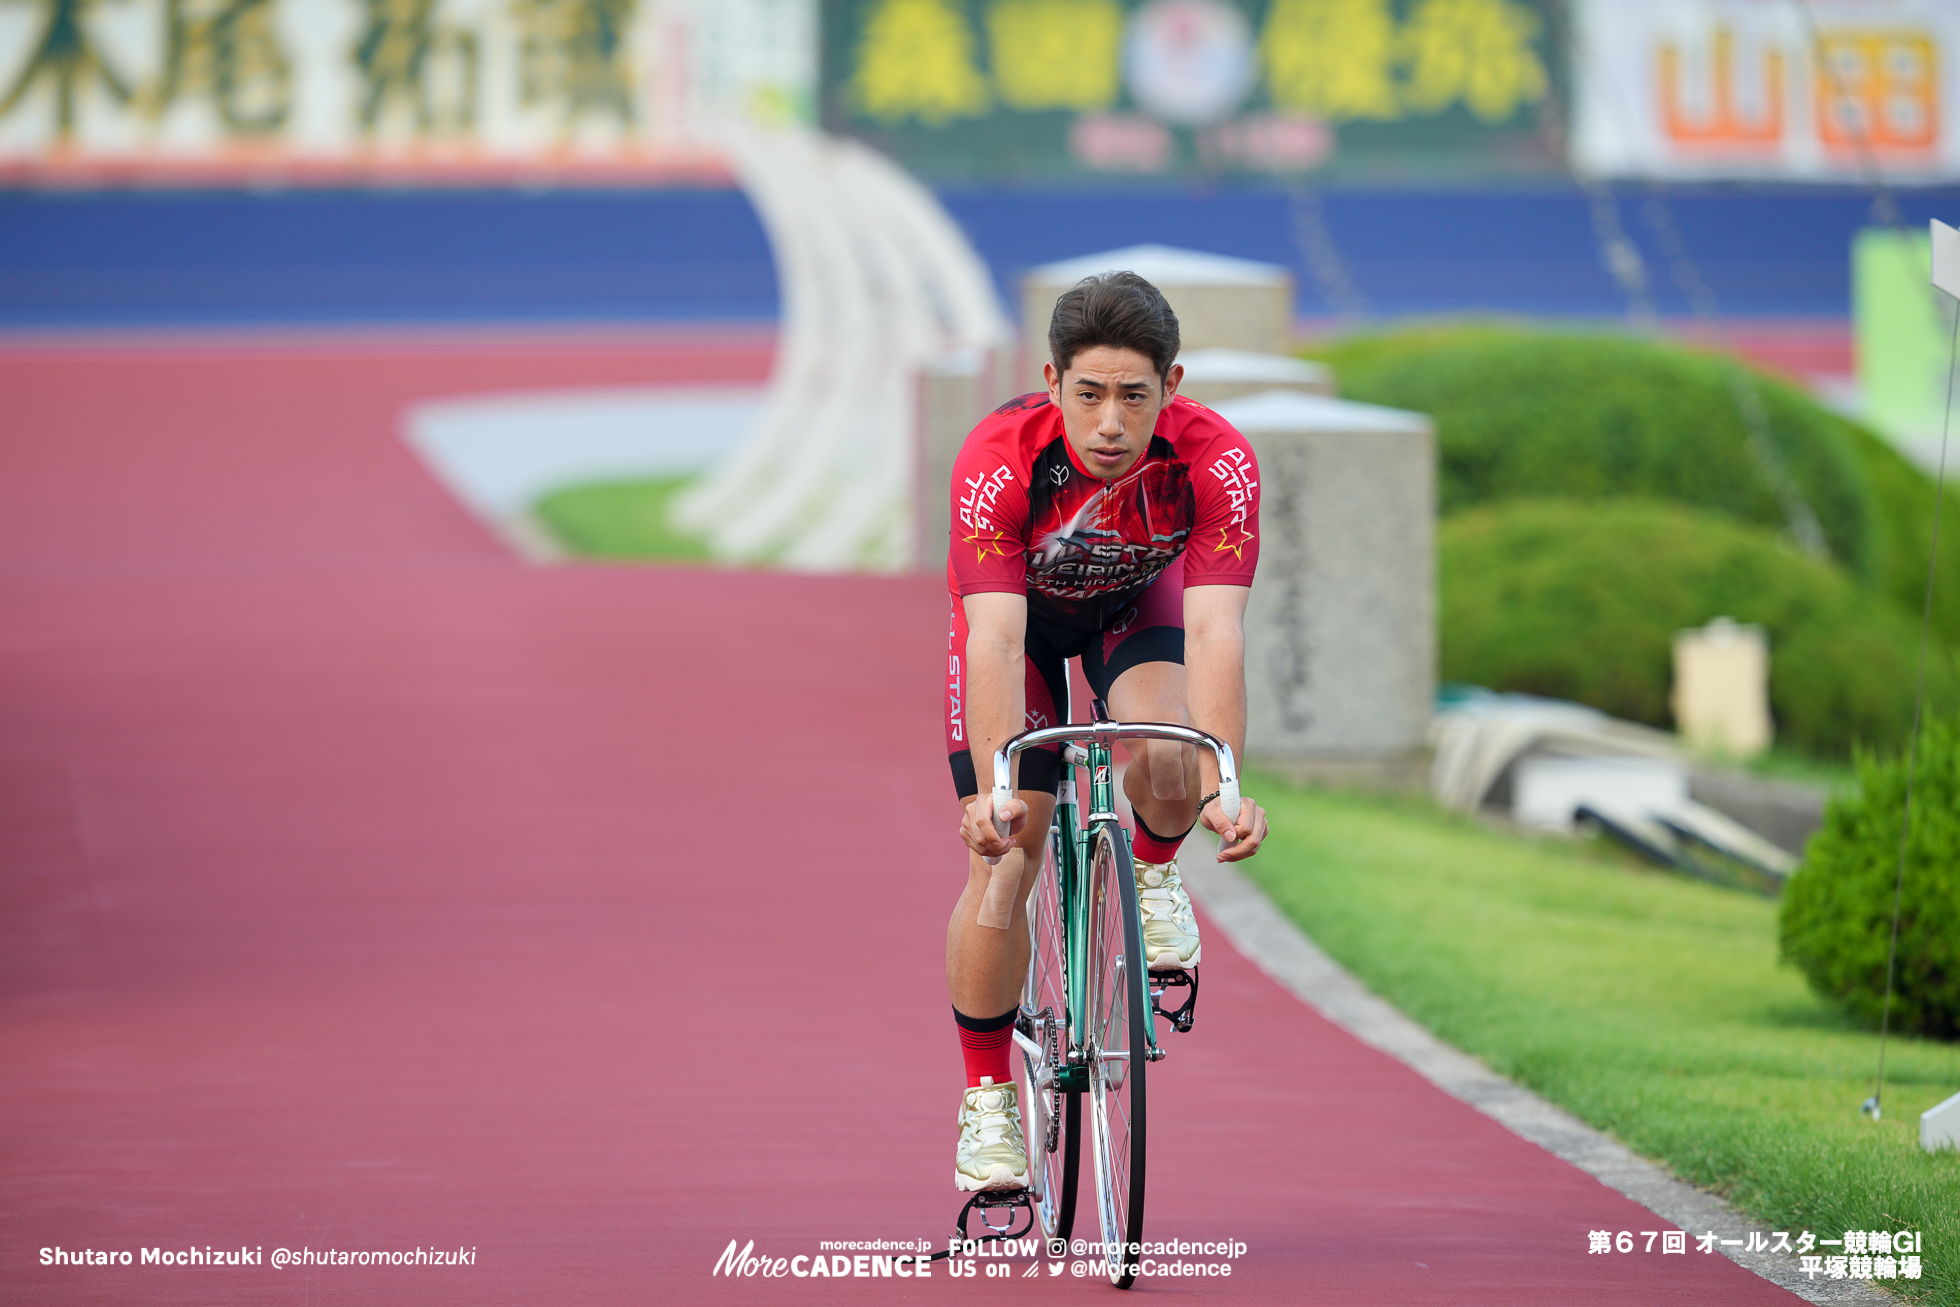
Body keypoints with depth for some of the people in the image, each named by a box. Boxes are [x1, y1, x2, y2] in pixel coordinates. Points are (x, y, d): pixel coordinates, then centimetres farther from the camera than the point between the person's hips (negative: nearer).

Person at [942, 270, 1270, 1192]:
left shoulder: (1215, 461, -36)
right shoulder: (999, 460, -38)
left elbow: (1215, 632, -43)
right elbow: (995, 640, -44)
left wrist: (1218, 789, -54)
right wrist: (993, 792, -56)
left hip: (1137, 600, 1)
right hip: (1021, 608, -1)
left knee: (1164, 757, -31)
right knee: (1005, 859, -11)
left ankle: (1154, 876, 4)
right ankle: (987, 1098, 5)